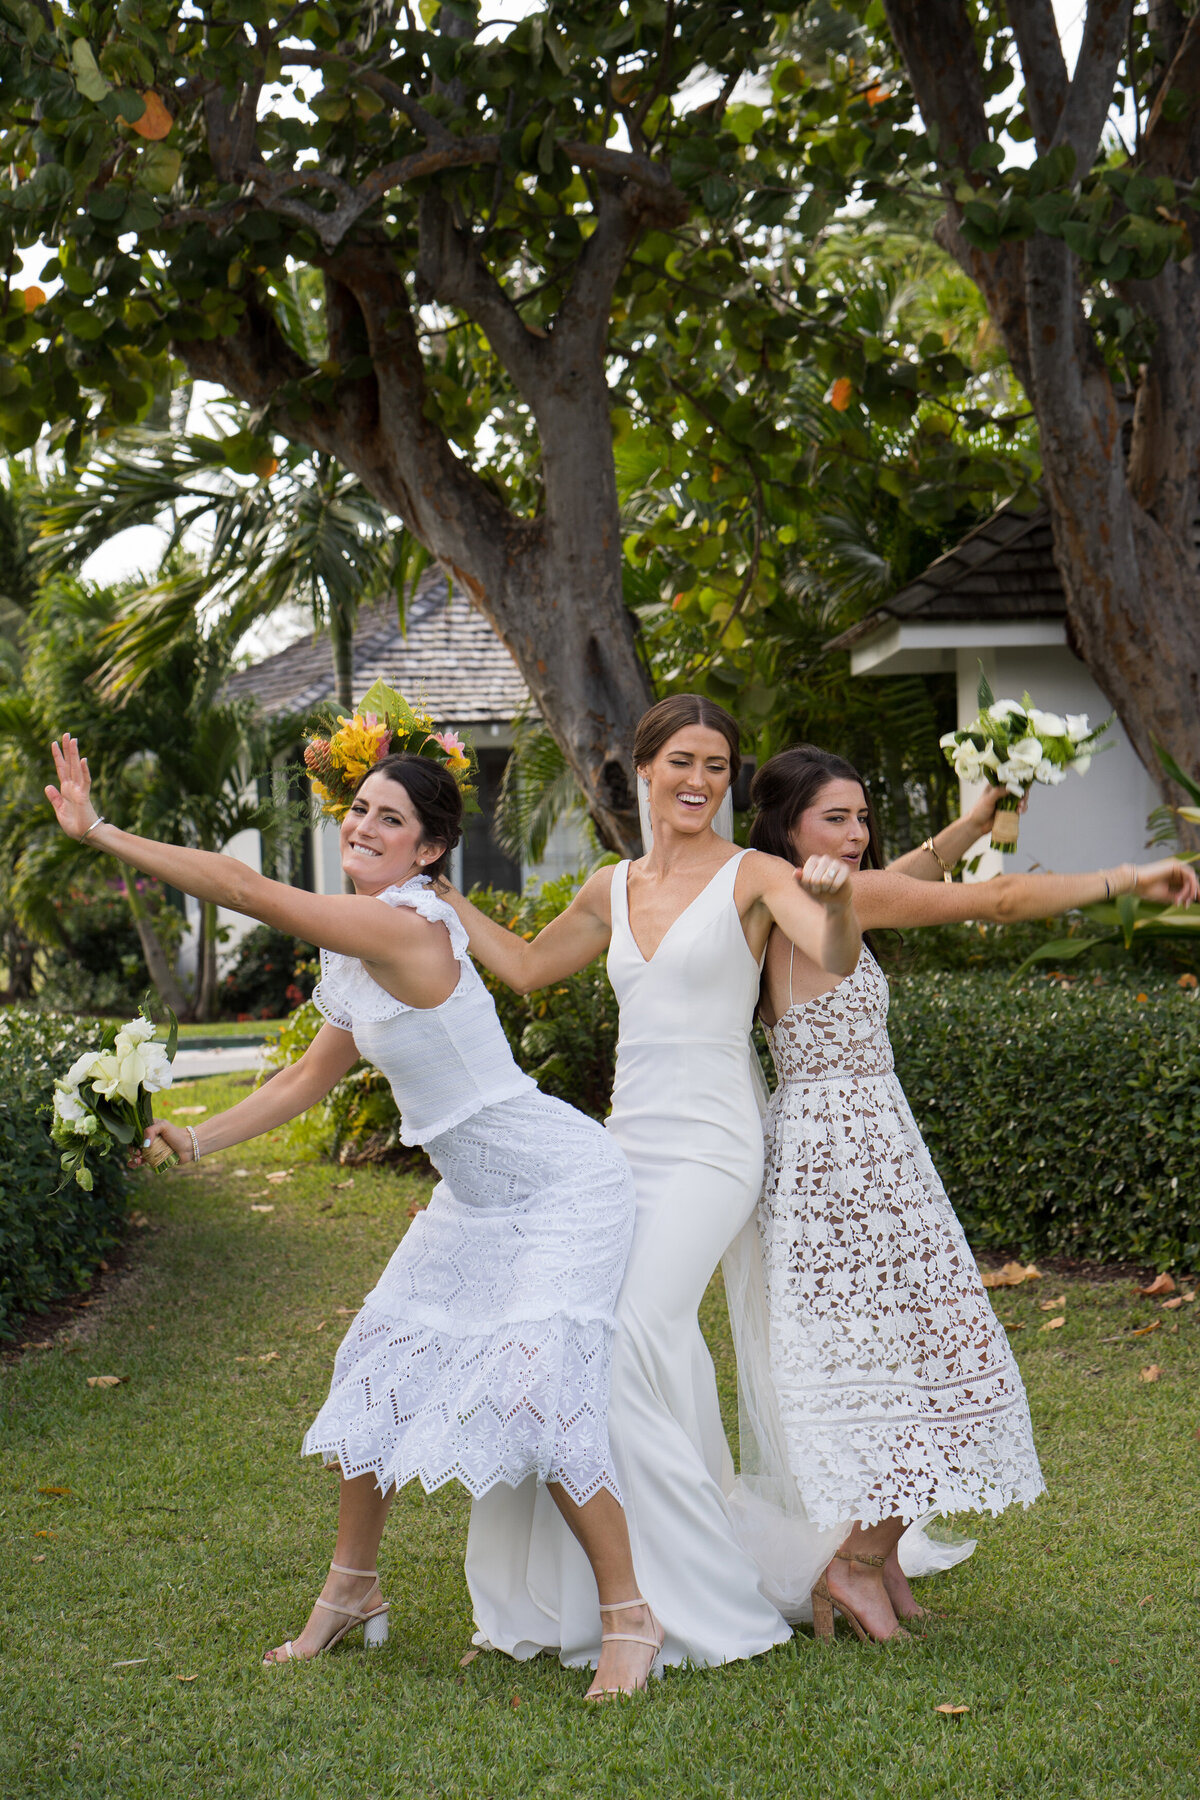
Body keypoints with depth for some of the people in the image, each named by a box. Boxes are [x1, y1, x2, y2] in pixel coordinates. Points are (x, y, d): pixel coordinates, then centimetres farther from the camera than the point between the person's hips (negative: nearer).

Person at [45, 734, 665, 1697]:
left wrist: (102, 832, -24)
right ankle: (352, 1589, 28)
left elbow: (246, 888, -28)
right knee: (381, 1363, 10)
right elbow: (310, 1077, 16)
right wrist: (205, 1136, 5)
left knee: (535, 1386, -19)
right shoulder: (355, 954, 5)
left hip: (564, 1185, -10)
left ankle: (628, 1617, -4)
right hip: (474, 1194, 10)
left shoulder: (406, 927, -25)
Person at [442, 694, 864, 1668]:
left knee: (630, 1343, -20)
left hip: (709, 1149, -6)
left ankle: (699, 1600, -11)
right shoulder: (613, 889, 15)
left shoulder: (751, 876, -2)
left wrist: (836, 900, -40)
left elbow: (838, 958, -19)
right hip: (627, 1142, 6)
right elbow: (527, 966, 31)